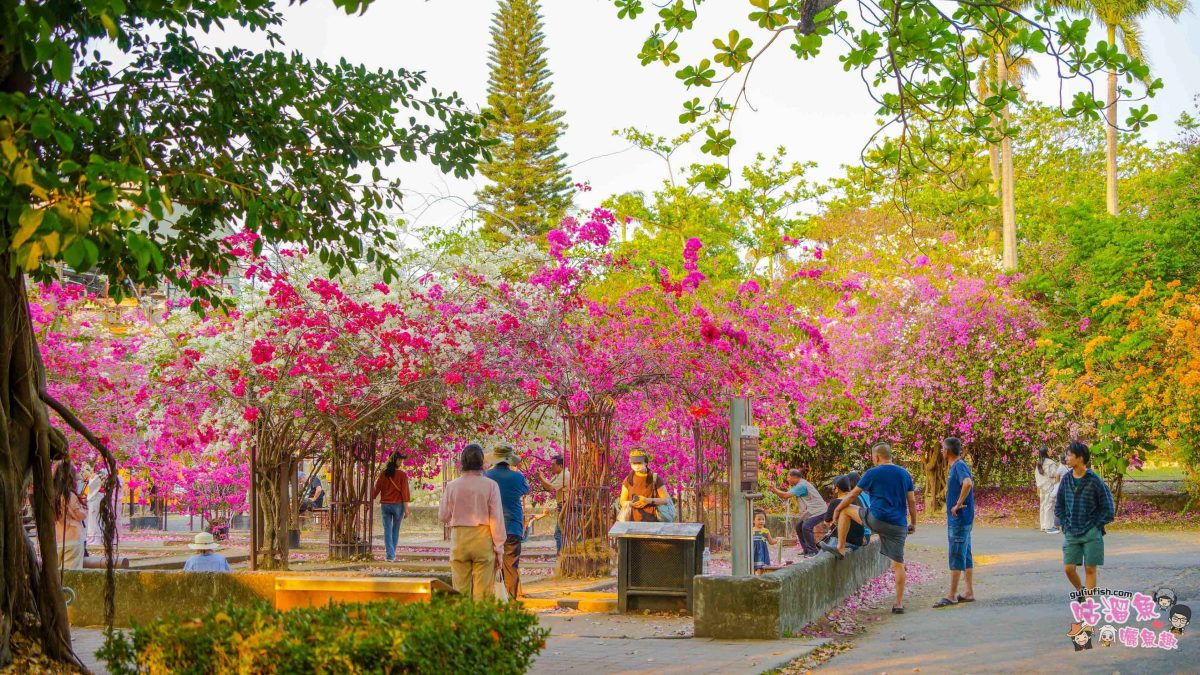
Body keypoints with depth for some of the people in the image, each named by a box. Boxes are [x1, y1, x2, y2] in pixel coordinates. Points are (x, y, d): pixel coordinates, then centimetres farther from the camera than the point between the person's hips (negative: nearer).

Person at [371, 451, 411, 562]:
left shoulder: (383, 474, 0)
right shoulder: (402, 474, -8)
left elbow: (376, 489, 2)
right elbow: (404, 491, -10)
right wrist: (406, 508, -7)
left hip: (385, 505, 2)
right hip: (398, 504, -2)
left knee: (387, 531, 3)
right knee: (395, 530, 14)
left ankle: (390, 555, -6)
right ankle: (392, 554, 20)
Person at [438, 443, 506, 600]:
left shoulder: (452, 486, -1)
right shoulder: (490, 485, -7)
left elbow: (443, 517, 7)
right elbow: (497, 519, -6)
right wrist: (499, 549, 0)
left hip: (459, 540, 2)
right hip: (483, 540, -2)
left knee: (460, 589, 8)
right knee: (483, 591, 2)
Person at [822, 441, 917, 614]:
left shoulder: (873, 473, -1)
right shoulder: (905, 474, 13)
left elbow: (853, 495, 5)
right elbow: (912, 501, 13)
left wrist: (837, 509, 19)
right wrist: (913, 523, 22)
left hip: (877, 519, -4)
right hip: (899, 526, 4)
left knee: (846, 510, 17)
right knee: (898, 564, 6)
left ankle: (840, 548, 14)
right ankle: (899, 604, 4)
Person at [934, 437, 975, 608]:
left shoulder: (959, 466, -16)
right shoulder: (956, 466, 14)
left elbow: (967, 483, -35)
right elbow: (969, 483, 28)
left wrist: (959, 504, -26)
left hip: (959, 519, -10)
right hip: (958, 519, 10)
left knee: (956, 556, -7)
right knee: (965, 555, 12)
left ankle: (951, 596, -5)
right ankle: (968, 592, 17)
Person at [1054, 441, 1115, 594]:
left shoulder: (1094, 481, -10)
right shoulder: (1066, 479, 3)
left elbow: (1108, 509, -5)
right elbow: (1059, 506, 14)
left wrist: (1095, 527, -6)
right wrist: (1065, 525, 4)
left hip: (1091, 534, -4)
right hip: (1071, 533, 4)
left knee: (1090, 570, -1)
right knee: (1069, 568, -1)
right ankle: (1081, 591, 26)